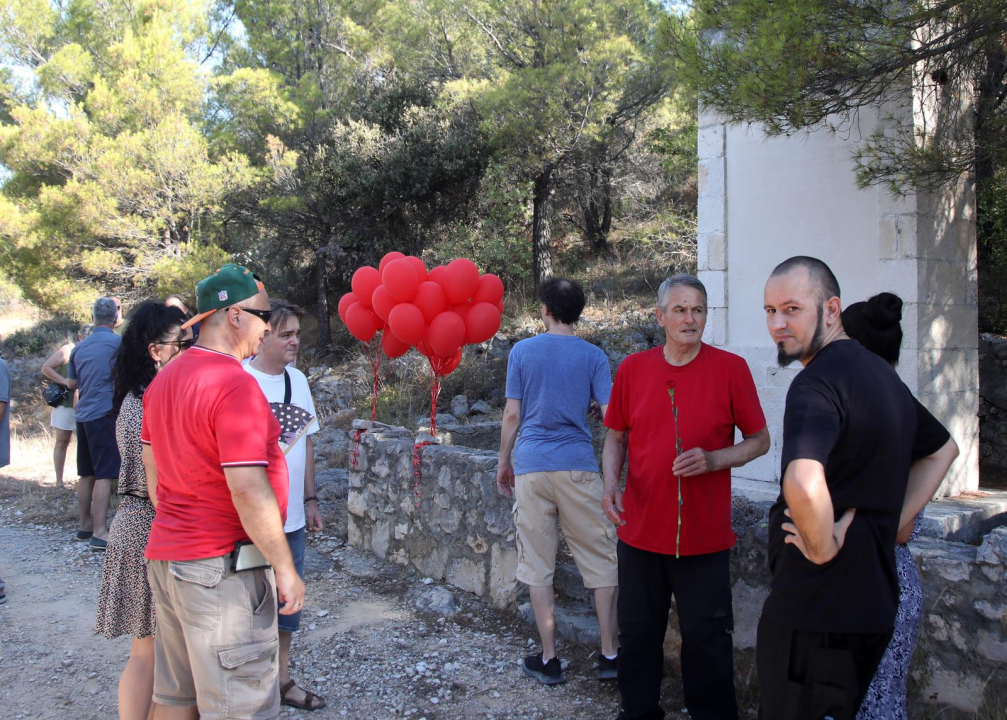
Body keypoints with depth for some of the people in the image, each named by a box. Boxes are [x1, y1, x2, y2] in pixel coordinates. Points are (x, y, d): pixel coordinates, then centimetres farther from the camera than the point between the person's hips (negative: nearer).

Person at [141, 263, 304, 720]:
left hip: (166, 557, 10)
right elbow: (248, 489, -24)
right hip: (221, 567, -9)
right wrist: (285, 569, -17)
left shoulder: (165, 379, 10)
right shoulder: (234, 384, -19)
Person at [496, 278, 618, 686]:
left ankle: (549, 660, 12)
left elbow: (513, 413, 3)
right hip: (578, 467, 0)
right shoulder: (593, 356, 2)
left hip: (531, 466, 1)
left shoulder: (522, 351, 3)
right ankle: (610, 653, 10)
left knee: (537, 564, 7)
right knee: (599, 558, 10)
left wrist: (504, 461, 14)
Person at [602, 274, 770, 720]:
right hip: (641, 528, 3)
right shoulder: (633, 369, 2)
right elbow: (616, 437, 12)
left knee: (706, 641, 7)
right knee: (637, 634, 14)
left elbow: (760, 441, 1)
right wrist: (611, 482, -5)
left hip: (704, 534, -2)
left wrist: (711, 459, -16)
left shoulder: (730, 368, -5)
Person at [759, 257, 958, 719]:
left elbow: (804, 484, -39)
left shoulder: (816, 383, -20)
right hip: (872, 605, 9)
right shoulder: (881, 374, 11)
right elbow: (943, 450, 27)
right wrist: (895, 519, 14)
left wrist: (822, 547, -20)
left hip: (814, 610, -9)